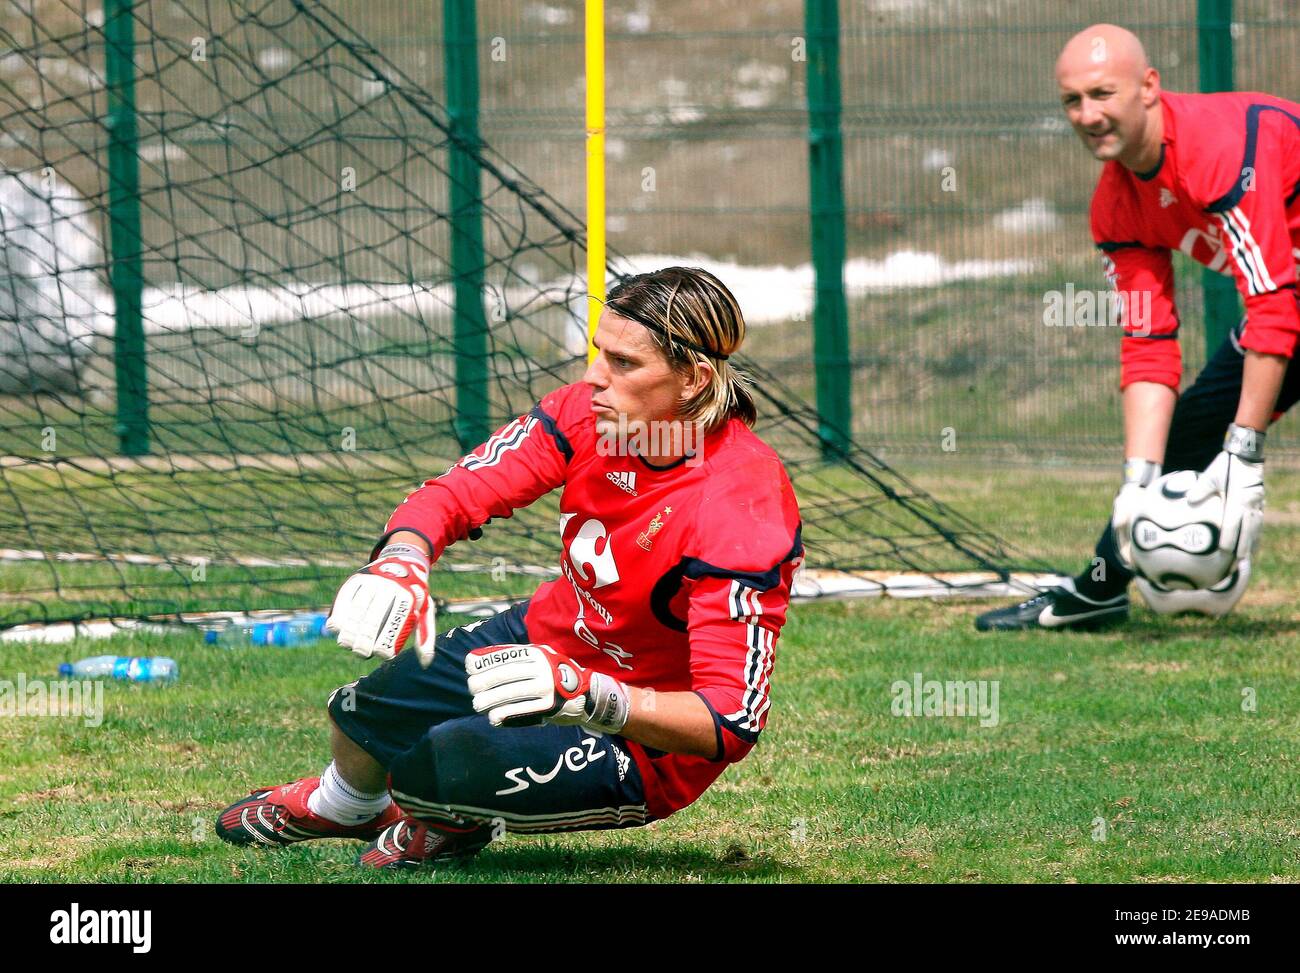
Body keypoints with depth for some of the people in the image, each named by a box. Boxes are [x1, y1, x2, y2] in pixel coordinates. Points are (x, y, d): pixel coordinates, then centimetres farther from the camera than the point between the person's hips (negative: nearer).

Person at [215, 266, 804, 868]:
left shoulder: (739, 509, -34)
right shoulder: (590, 411, -15)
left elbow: (731, 723, -36)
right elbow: (453, 496, -13)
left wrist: (581, 693, -49)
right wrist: (400, 562, -38)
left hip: (645, 740, -7)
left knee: (438, 766, -28)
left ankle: (458, 825, 13)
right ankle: (341, 805, 46)